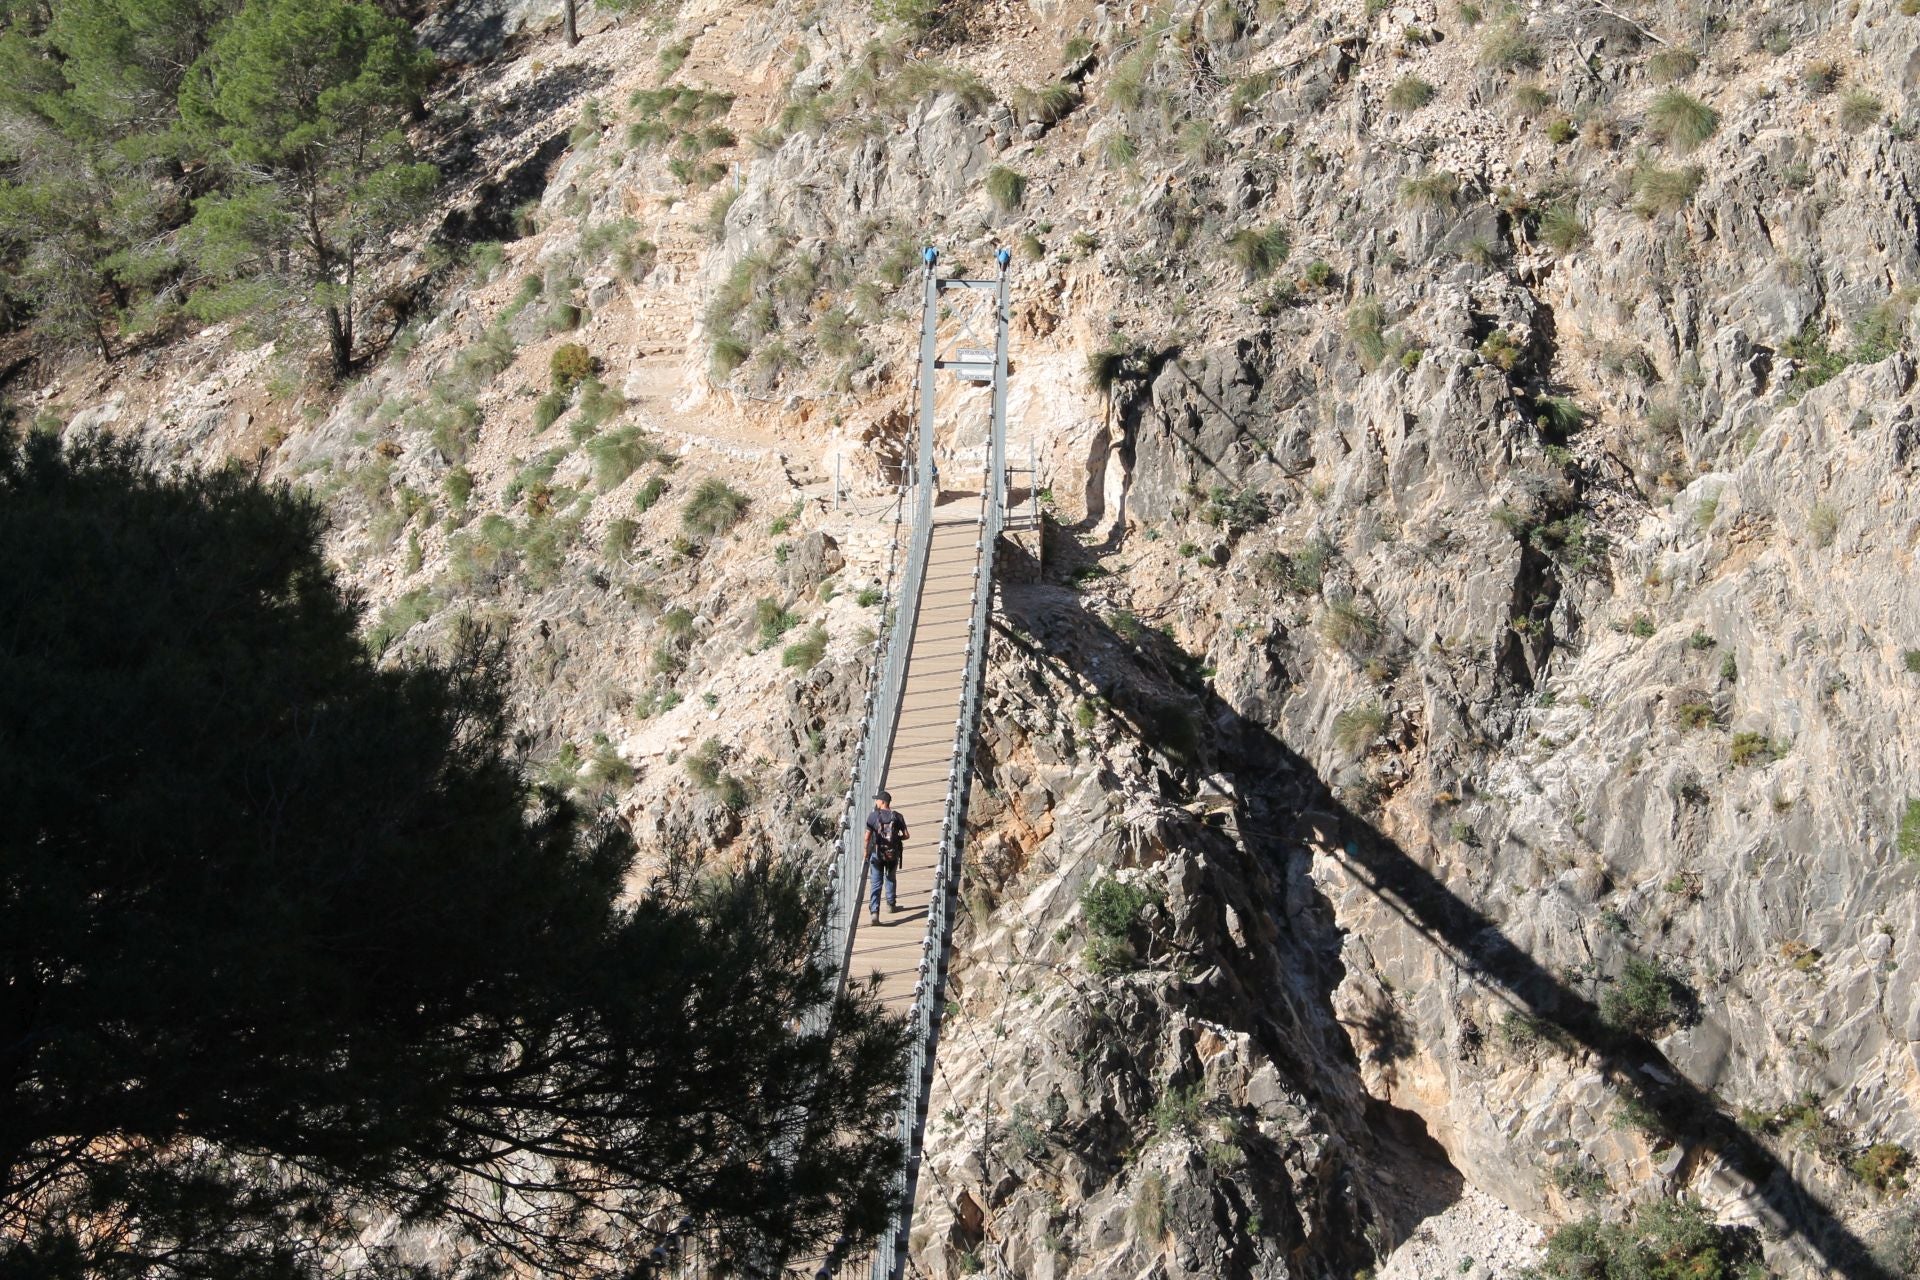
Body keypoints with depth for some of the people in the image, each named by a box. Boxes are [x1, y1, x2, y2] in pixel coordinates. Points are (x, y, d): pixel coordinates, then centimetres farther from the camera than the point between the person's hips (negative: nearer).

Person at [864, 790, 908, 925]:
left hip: (877, 853, -2)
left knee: (875, 884, -1)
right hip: (893, 854, 2)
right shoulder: (897, 816, -4)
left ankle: (874, 912, -13)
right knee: (891, 878, 26)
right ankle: (891, 904, 38)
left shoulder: (873, 816, -9)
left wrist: (866, 851, 3)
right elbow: (906, 835, -4)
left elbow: (867, 836, -12)